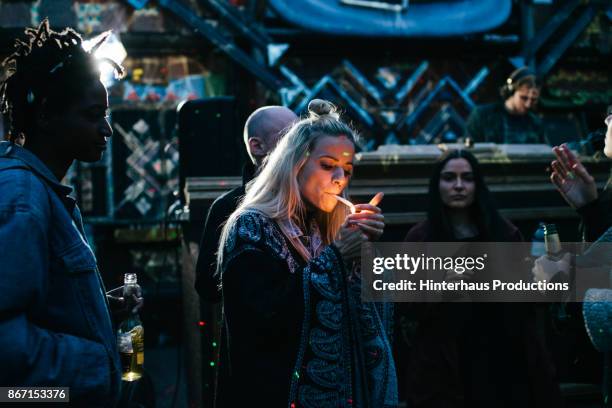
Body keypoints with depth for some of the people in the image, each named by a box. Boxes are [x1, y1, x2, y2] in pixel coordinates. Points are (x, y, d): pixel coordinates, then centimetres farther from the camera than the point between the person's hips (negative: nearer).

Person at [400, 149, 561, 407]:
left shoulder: (503, 233, 6)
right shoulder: (419, 238, 1)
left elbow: (527, 298, 10)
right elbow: (405, 310, -1)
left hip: (503, 362, 2)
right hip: (443, 369, -2)